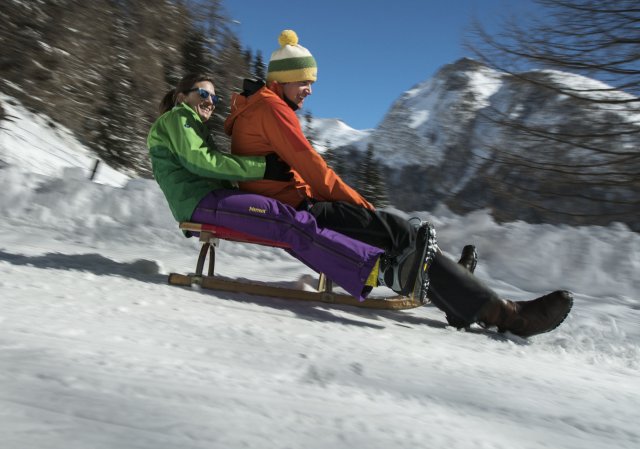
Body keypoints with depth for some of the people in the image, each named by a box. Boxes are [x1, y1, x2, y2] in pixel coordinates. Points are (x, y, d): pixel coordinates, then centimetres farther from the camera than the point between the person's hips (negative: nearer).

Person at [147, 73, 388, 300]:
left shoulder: (192, 125, 36)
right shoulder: (178, 116, 8)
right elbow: (198, 160, -10)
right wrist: (262, 166, -13)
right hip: (199, 200, -9)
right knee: (288, 220, -26)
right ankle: (372, 267, -36)